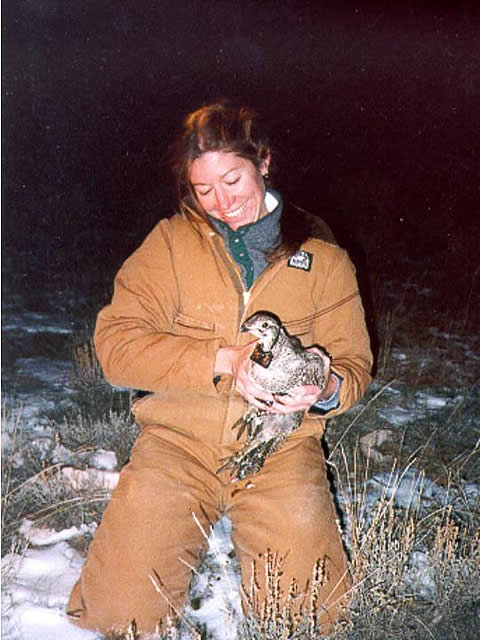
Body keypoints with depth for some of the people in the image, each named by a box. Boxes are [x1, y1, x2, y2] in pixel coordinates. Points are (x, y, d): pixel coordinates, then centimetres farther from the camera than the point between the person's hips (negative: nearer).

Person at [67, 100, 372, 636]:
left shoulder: (323, 259, 7)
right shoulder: (170, 243, 4)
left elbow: (353, 362, 9)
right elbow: (116, 341, -6)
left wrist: (327, 390, -16)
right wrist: (223, 361, -19)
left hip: (280, 448, 1)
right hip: (179, 438, 0)